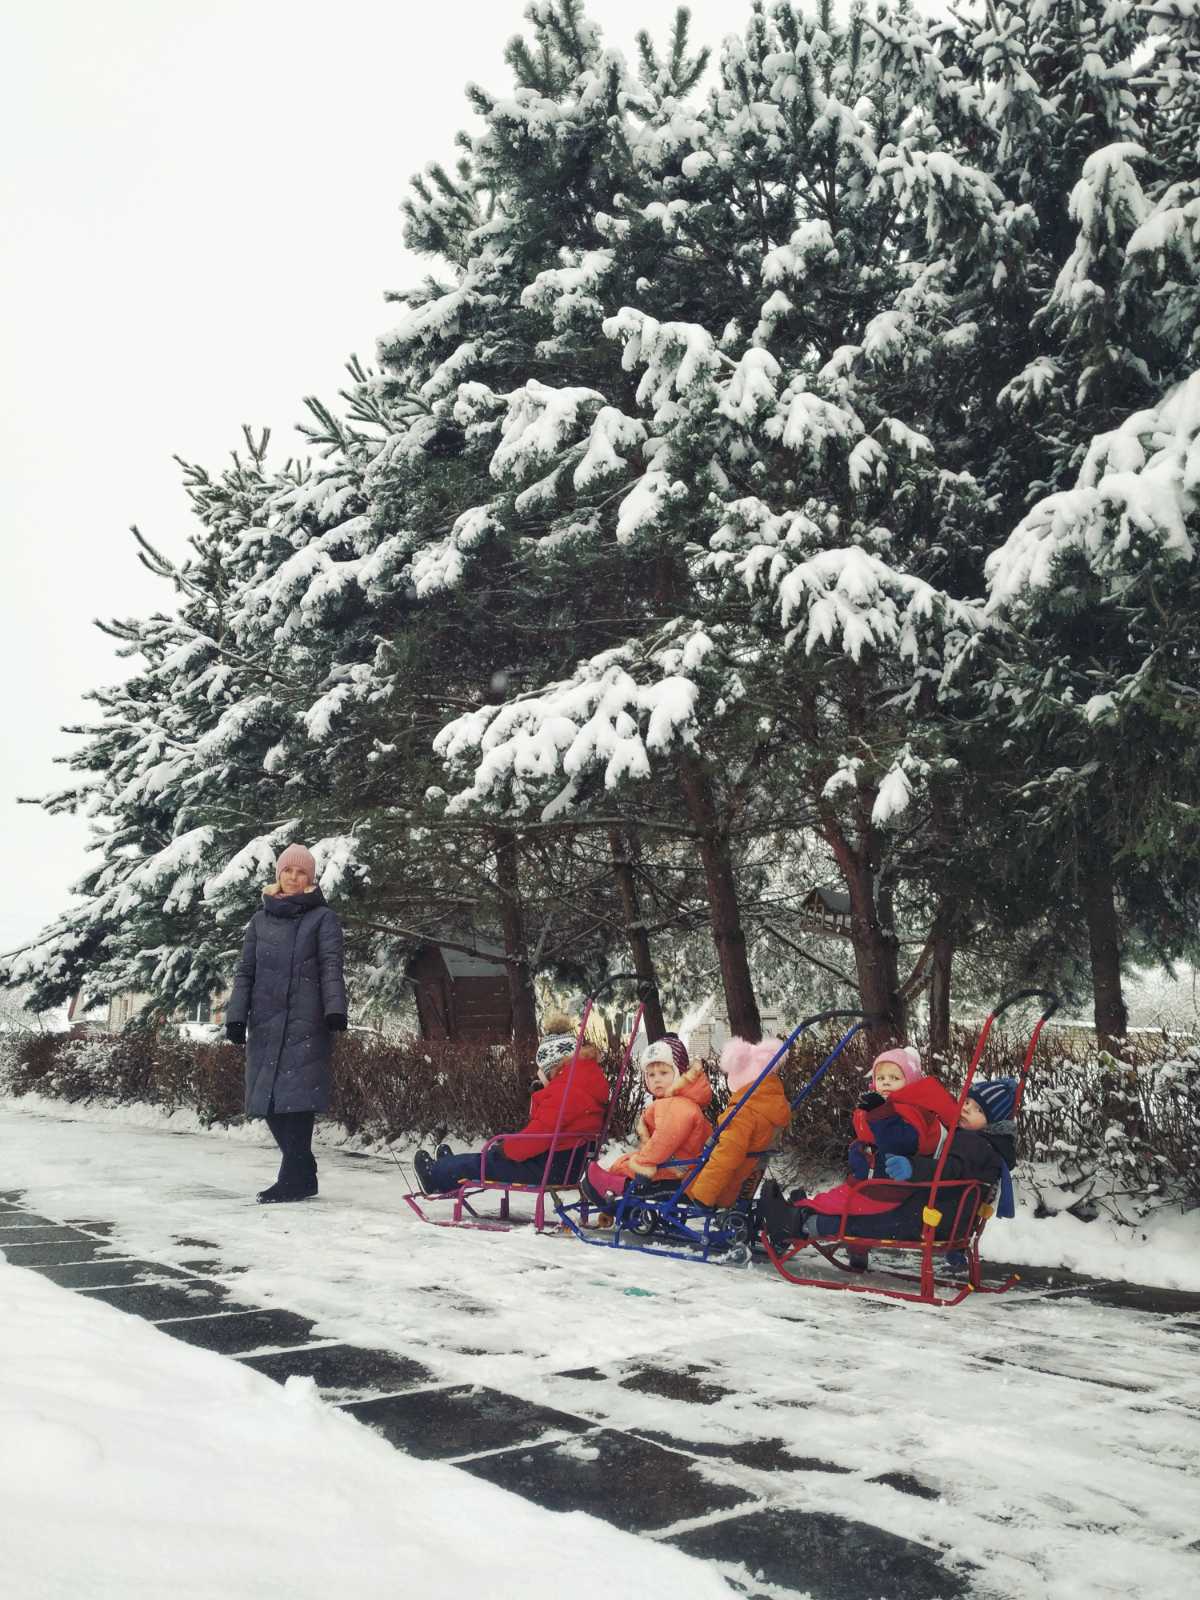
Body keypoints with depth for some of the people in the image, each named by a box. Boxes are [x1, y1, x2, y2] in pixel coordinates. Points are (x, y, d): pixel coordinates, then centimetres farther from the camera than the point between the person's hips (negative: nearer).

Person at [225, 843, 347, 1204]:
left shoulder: (322, 918, 7)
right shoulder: (260, 920, 18)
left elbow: (331, 967, -4)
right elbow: (245, 971, 16)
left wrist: (335, 1009, -19)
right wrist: (236, 1017, 6)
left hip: (306, 1023, -4)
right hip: (265, 1024, 5)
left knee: (295, 1096, -12)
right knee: (267, 1099, 1)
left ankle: (295, 1179, -9)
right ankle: (301, 1174, 11)